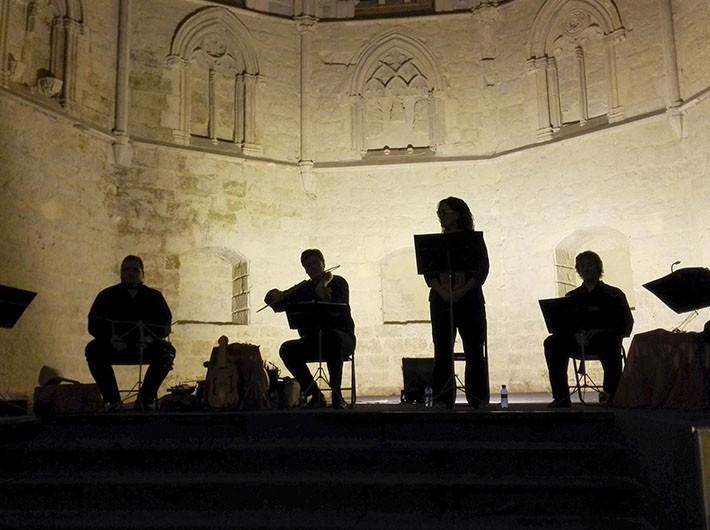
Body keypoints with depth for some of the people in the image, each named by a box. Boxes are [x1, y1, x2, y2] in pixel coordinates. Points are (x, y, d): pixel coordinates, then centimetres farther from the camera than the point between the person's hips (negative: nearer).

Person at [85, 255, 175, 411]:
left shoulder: (154, 296, 3)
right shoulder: (107, 296, 2)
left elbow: (165, 325, -3)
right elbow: (93, 325, -4)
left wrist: (150, 337, -25)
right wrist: (110, 338, -24)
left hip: (145, 347, 0)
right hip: (114, 348, 0)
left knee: (167, 351, -26)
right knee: (93, 350, -28)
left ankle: (146, 398, -10)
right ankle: (112, 401, -19)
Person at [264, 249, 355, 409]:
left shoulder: (338, 282, 2)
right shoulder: (303, 289, 13)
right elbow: (271, 299, 11)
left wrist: (326, 297, -34)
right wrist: (275, 296, -12)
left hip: (342, 337, -4)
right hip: (313, 341, 4)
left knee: (333, 337, -38)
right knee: (287, 349, -22)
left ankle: (336, 393, -27)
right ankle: (315, 395, -12)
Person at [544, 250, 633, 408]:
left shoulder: (614, 294, 15)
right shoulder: (572, 296, 22)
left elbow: (626, 324, 2)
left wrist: (599, 332, -15)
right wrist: (576, 334, -13)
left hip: (605, 339, -2)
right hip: (577, 342, 3)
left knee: (611, 342, -38)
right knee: (552, 342, -26)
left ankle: (612, 393, -30)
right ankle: (561, 396, -28)